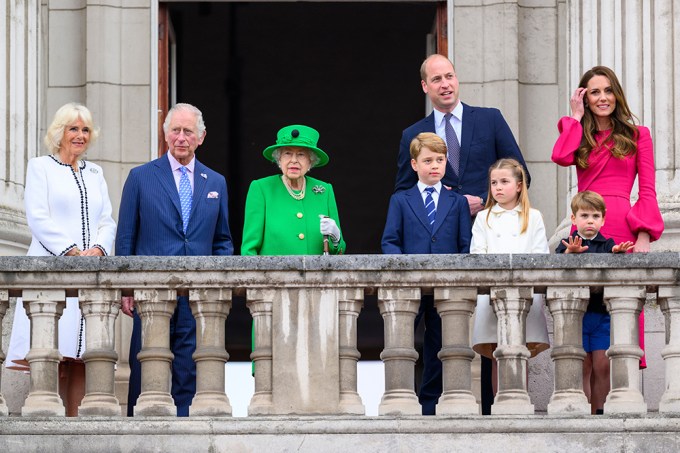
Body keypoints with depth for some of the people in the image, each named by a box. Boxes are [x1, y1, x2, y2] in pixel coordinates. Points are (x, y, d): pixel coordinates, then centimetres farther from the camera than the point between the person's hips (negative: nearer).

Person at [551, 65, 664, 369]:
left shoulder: (637, 135, 12)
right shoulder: (579, 136, 18)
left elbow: (647, 191, 5)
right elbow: (560, 157, -6)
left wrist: (644, 236, -8)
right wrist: (576, 117, 4)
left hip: (624, 228, -2)